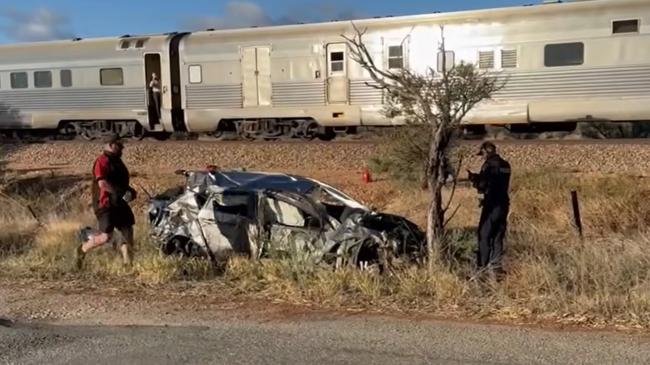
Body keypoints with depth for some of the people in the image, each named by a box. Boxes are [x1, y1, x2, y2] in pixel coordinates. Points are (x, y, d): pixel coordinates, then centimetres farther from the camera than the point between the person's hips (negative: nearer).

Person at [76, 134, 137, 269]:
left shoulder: (117, 161, 15)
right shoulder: (102, 161, -14)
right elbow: (103, 184, -25)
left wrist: (129, 190, 8)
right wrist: (122, 193, -27)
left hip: (120, 203, 9)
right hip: (105, 204, -9)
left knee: (128, 230, 4)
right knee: (106, 237, -10)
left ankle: (128, 263, 10)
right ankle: (82, 249, 15)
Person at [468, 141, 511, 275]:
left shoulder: (489, 165, -13)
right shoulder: (505, 165, 11)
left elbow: (482, 185, -15)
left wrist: (473, 178, 4)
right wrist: (477, 177, 18)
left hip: (492, 205, -7)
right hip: (503, 204, 7)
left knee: (485, 236, 1)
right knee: (498, 236, 13)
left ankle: (482, 266, 3)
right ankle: (496, 265, 16)